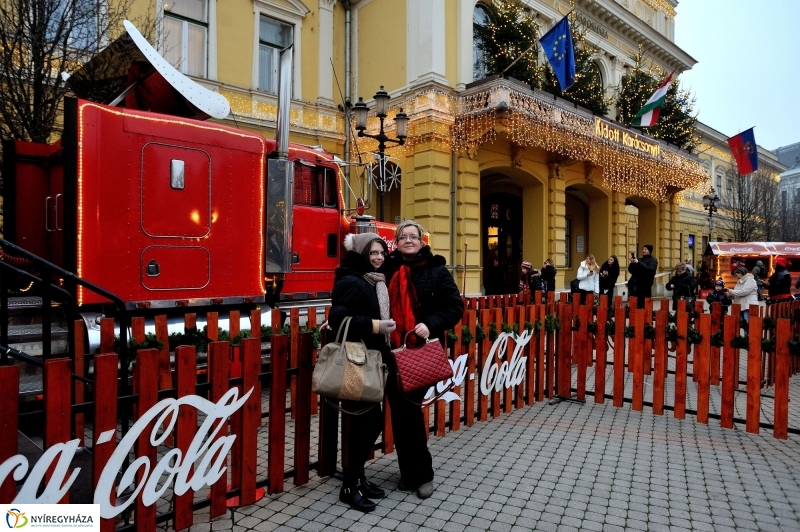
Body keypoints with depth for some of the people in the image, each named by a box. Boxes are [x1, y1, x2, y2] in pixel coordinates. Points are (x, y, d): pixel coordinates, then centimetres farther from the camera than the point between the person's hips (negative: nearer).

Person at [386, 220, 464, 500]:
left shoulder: (436, 270, -2)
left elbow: (456, 307, -4)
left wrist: (431, 324, -16)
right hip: (392, 351, 3)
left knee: (410, 410, 0)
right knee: (400, 413, 9)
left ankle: (421, 473, 20)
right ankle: (409, 471, 27)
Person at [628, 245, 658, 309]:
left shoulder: (653, 260, 6)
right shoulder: (640, 259, 19)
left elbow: (650, 270, -14)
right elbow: (630, 270, 17)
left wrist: (638, 263, -17)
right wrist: (632, 263, -3)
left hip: (645, 286, -5)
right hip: (635, 284, 5)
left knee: (645, 305, -6)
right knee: (636, 305, 2)